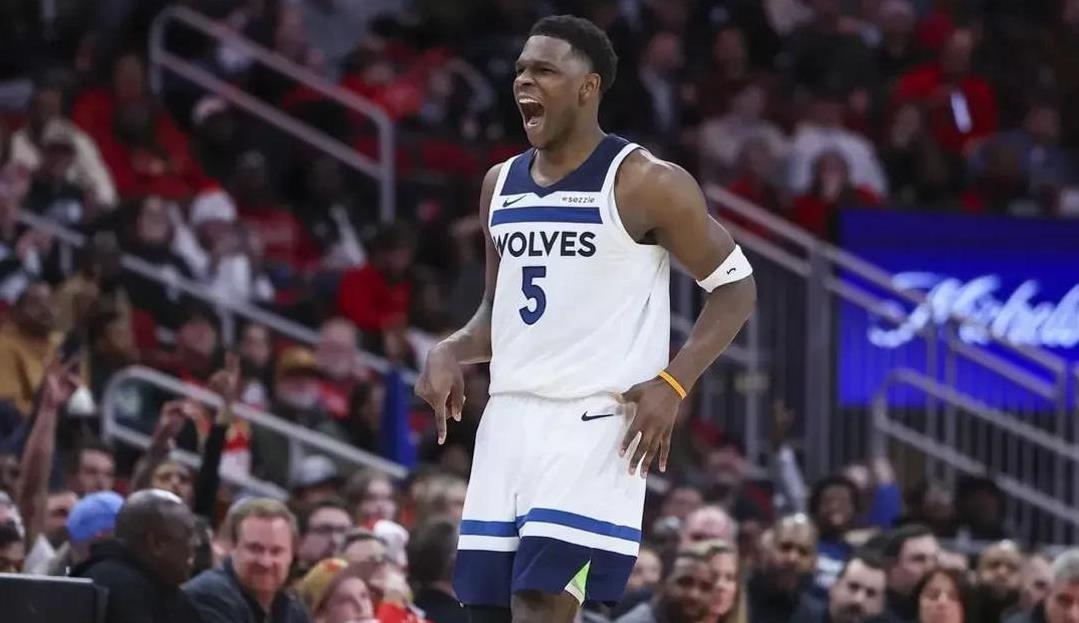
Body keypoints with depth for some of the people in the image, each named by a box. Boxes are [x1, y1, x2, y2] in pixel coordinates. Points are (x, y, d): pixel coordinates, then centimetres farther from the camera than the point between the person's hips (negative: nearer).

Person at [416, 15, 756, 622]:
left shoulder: (645, 183, -8)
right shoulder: (500, 185, 13)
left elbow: (736, 285, -3)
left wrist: (673, 383, -15)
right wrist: (450, 353, 1)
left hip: (598, 420, -7)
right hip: (509, 417, 7)